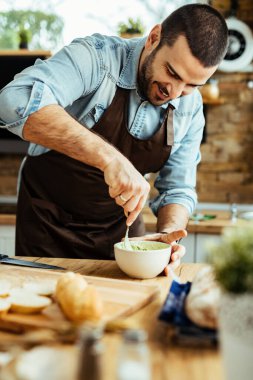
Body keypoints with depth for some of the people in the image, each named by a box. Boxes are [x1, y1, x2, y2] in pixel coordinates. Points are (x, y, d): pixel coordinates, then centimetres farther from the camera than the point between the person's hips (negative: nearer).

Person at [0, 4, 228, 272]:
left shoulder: (191, 109, -8)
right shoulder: (96, 57, -25)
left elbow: (177, 189, -2)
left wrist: (168, 234, -24)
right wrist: (109, 157, -51)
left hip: (119, 226, 4)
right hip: (49, 220, -3)